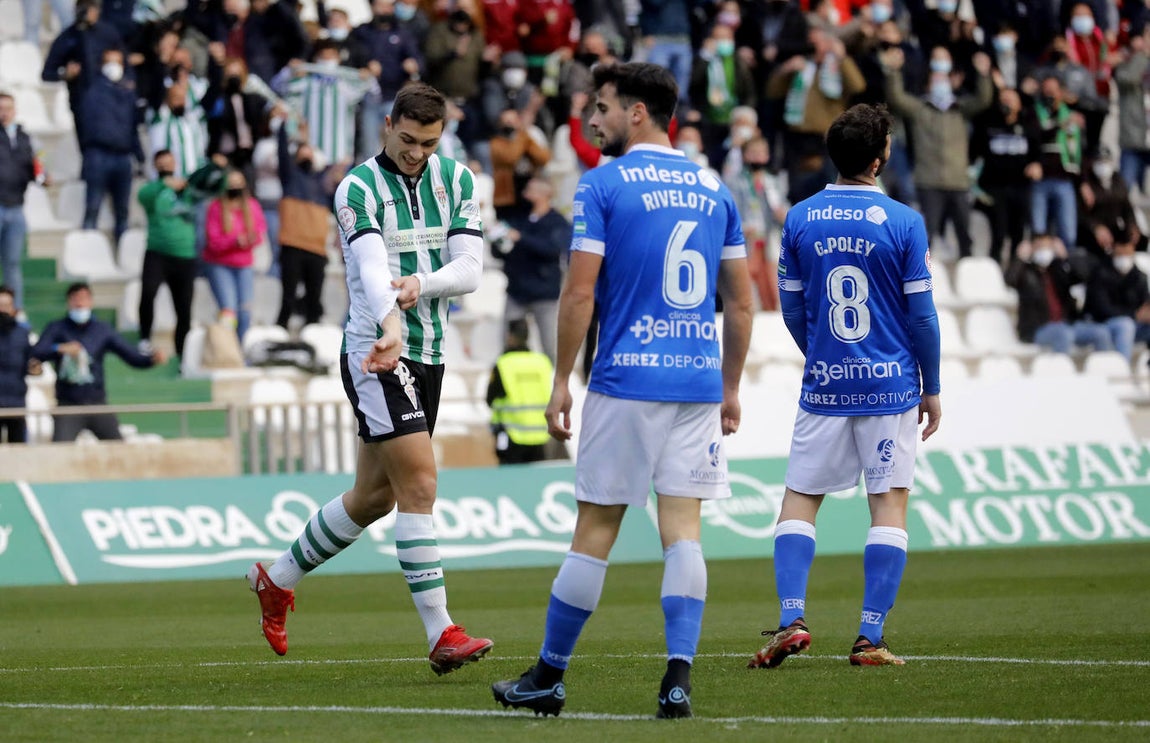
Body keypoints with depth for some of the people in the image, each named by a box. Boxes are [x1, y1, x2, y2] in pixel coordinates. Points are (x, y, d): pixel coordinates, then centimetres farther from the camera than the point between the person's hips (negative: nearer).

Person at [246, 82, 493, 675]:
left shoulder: (457, 181, 6)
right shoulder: (358, 190, -11)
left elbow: (470, 269, -2)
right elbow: (372, 268, -27)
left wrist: (419, 283, -22)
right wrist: (390, 330, -45)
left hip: (429, 356, 7)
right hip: (376, 354, -7)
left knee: (375, 495, 14)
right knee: (419, 485, -15)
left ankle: (278, 579, 34)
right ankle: (441, 635, -15)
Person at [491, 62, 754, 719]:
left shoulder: (603, 185, -4)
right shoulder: (714, 190, 11)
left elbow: (579, 294, -9)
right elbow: (741, 303, 13)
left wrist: (562, 383, -1)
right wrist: (730, 389, 19)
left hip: (626, 379, -4)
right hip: (699, 381, 4)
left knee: (595, 530, 2)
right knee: (683, 527, 2)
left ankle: (550, 677, 11)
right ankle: (679, 679, -7)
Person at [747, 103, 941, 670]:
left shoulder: (800, 220, 0)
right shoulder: (903, 222, -8)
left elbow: (791, 309, 7)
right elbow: (921, 314, -5)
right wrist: (931, 388, 6)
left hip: (824, 386, 2)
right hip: (892, 386, -2)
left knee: (799, 500, 11)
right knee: (889, 506, 3)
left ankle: (791, 619, -3)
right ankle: (871, 638, -1)